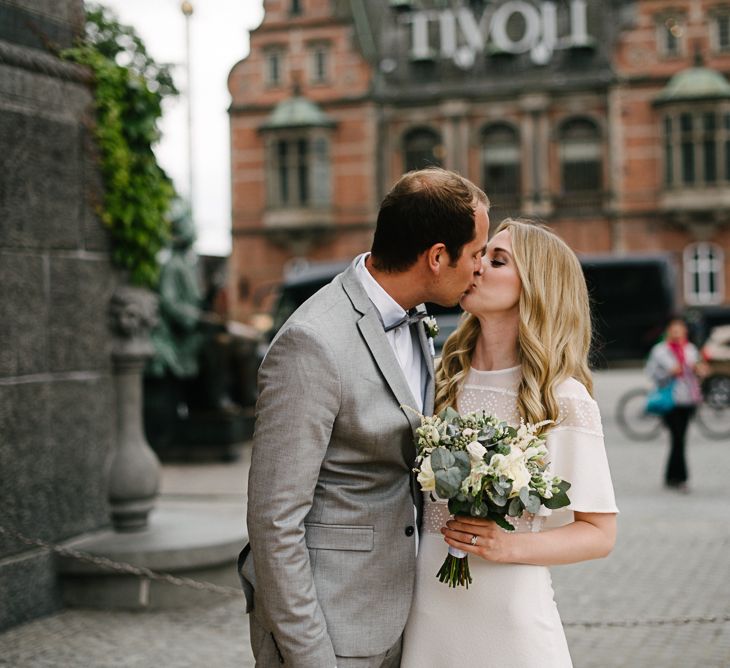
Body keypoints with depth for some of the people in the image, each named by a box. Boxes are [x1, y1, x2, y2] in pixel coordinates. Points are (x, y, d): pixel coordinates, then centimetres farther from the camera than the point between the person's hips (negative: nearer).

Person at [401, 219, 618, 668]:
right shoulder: (444, 382, 5)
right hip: (429, 604, 4)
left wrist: (510, 547, -19)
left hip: (509, 609, -4)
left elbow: (600, 534, -5)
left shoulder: (563, 398, -8)